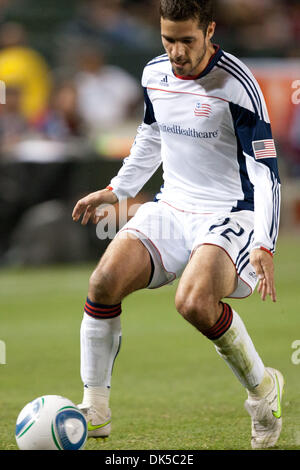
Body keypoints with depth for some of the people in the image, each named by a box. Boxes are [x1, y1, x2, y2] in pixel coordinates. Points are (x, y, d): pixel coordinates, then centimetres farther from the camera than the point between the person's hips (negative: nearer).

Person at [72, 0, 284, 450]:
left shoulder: (236, 85, -17)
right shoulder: (154, 74, 3)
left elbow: (266, 171, -17)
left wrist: (264, 246, -27)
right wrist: (115, 191, 24)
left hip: (230, 214, -6)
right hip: (171, 207, 6)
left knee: (194, 301, -32)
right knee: (105, 279, -18)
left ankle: (263, 388, -4)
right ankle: (95, 409, -4)